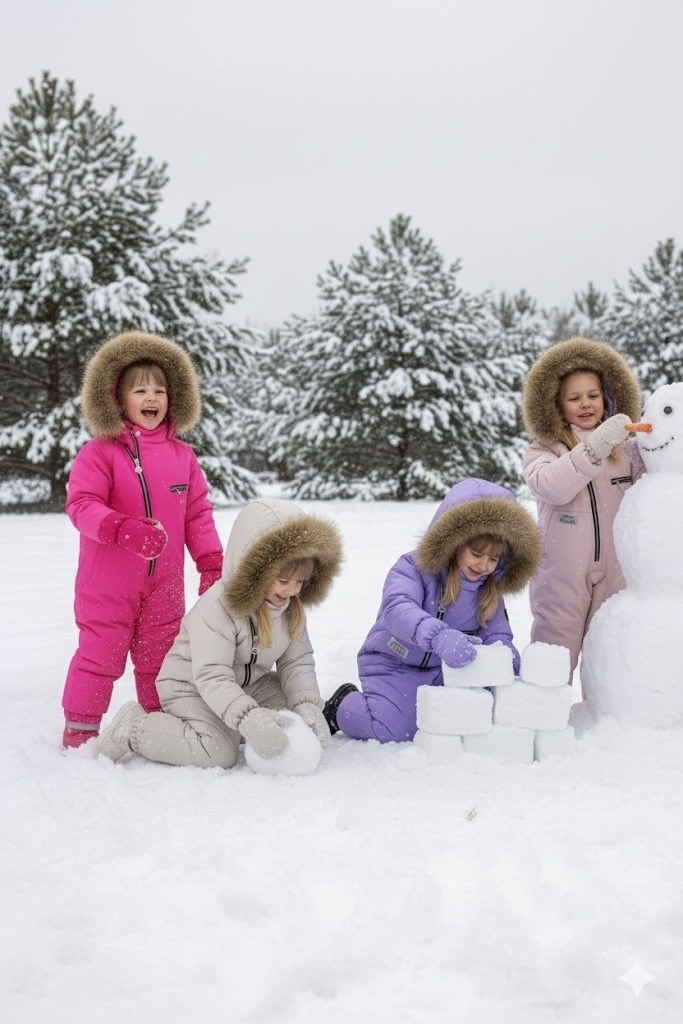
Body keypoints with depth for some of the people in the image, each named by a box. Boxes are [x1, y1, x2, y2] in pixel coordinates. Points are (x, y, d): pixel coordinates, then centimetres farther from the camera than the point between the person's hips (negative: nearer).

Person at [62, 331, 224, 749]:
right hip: (107, 584, -4)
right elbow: (81, 504, -16)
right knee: (100, 655, 2)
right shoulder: (100, 452, -8)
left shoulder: (182, 455, 5)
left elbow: (199, 514, 8)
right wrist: (124, 529, -32)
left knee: (160, 659, 14)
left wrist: (212, 563, 2)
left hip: (164, 584, 4)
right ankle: (80, 730, 15)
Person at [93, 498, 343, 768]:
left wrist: (307, 706, -26)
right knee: (219, 753, -26)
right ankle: (134, 728, -8)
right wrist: (249, 718, -52)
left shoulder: (292, 606, -10)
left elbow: (297, 662, -7)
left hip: (246, 683, 7)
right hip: (190, 685, -7)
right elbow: (212, 677, -38)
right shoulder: (217, 607, -32)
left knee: (299, 721, -4)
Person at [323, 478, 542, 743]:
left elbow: (496, 632, 1)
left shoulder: (490, 591, 2)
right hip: (395, 665, -5)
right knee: (394, 728, -24)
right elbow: (396, 608, -35)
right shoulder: (414, 568, -17)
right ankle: (342, 705, 7)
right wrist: (438, 636, -54)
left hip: (444, 671, 6)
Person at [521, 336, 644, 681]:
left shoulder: (623, 448, 10)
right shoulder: (545, 448, 2)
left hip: (614, 575, 3)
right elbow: (550, 487, -19)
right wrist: (596, 446, -27)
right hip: (562, 576, -3)